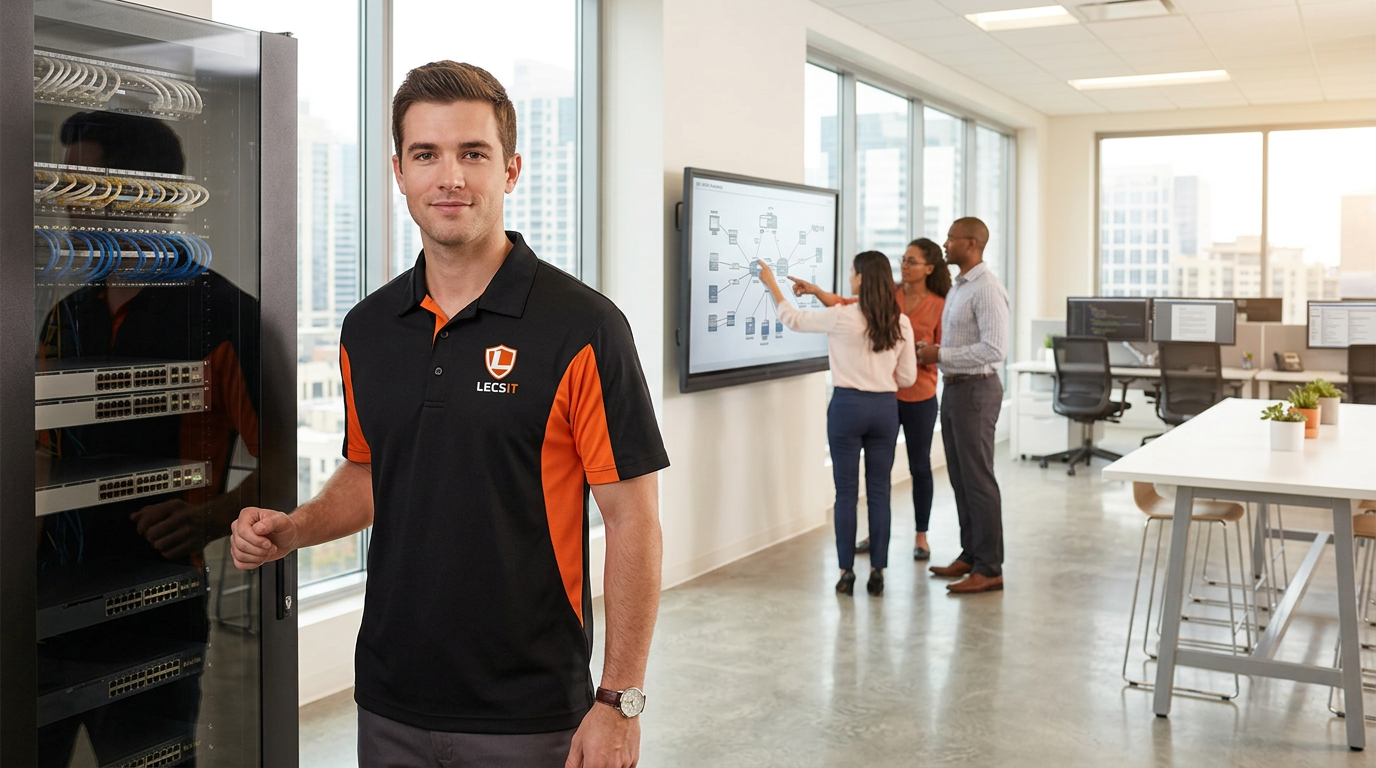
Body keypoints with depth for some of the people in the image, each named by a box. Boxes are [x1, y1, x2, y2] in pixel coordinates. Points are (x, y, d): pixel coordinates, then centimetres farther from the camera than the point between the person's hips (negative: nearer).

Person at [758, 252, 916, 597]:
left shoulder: (842, 317, -11)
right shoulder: (901, 323, 0)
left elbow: (795, 320, 4)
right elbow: (907, 378, 5)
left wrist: (773, 286, 17)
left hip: (848, 405, -3)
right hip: (885, 408, 3)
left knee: (846, 492, 5)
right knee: (878, 492, 8)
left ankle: (847, 572, 9)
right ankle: (877, 572, 11)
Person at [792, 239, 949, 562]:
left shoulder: (939, 306, -7)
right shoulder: (888, 293, 2)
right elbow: (848, 305, -10)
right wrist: (815, 290, -24)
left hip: (918, 397, -3)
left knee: (920, 467, 8)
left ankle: (921, 537, 21)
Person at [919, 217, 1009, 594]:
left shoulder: (987, 290, -16)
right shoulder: (957, 287, 14)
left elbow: (994, 349, -24)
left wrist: (941, 355, -20)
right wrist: (932, 351, 4)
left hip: (976, 390, -10)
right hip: (954, 389, 10)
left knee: (978, 479, -5)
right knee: (960, 477, 15)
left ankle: (989, 570, 3)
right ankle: (970, 556, 26)